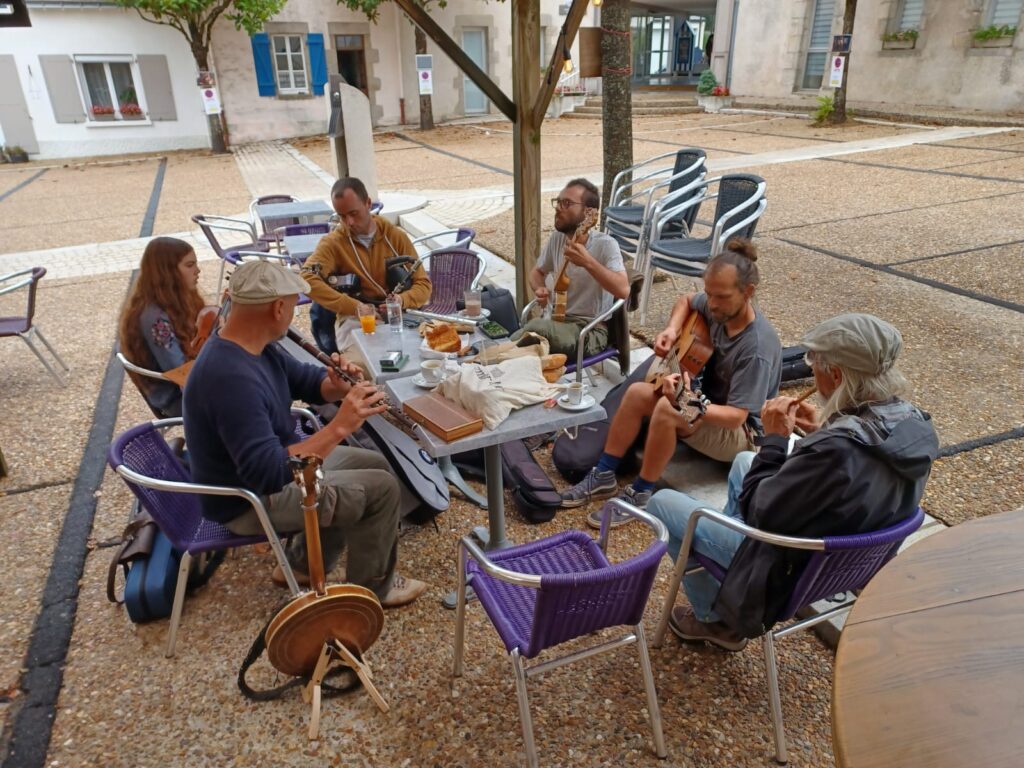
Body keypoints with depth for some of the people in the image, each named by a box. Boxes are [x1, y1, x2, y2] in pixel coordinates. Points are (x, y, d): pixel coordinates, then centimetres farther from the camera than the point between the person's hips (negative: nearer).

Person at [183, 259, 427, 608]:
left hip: (269, 464, 10)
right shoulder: (232, 377, -35)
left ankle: (304, 563, 27)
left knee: (376, 465, 16)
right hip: (251, 499, -10)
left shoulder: (250, 345, -4)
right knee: (381, 488, -10)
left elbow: (306, 380, 8)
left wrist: (338, 385, -15)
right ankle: (371, 588, 14)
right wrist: (339, 426, -39)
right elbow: (268, 474, -38)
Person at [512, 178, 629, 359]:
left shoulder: (605, 244, -12)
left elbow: (623, 290, -25)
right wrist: (540, 290, -1)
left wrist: (587, 262, -34)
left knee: (535, 328, -32)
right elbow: (537, 272, 22)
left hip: (590, 330, -5)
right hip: (557, 320, 5)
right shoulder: (556, 238, 6)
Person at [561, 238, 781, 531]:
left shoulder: (757, 349, -31)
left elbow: (736, 416, -31)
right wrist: (672, 330, -6)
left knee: (667, 408, -33)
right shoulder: (720, 308, -9)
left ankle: (640, 495, -16)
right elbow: (686, 301, 14)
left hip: (741, 434, -8)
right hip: (707, 400, 8)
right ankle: (603, 477, -3)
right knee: (638, 392, -11)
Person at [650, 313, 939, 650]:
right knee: (744, 461, 27)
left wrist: (774, 439, -16)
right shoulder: (916, 426, -13)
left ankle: (716, 619, 21)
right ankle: (721, 547, 40)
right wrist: (822, 431, -2)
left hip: (790, 570, -8)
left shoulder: (836, 449, -39)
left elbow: (759, 511, -25)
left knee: (661, 503, 6)